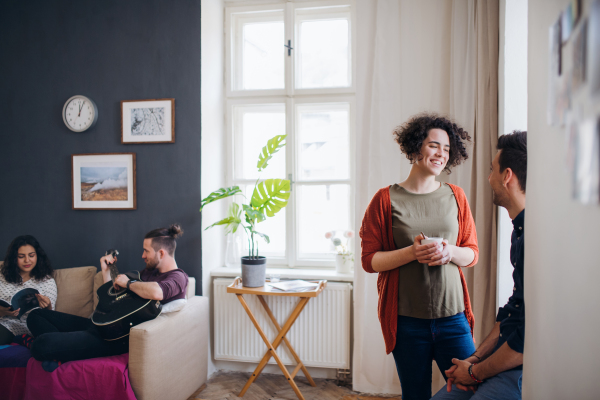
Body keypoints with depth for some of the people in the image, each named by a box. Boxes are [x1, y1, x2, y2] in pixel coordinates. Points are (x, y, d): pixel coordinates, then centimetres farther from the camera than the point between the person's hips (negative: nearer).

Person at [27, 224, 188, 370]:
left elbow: (156, 292, -35)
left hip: (121, 337, -11)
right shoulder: (149, 272, 20)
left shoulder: (177, 277, -9)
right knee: (36, 316, 13)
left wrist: (127, 283, -18)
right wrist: (106, 271, 21)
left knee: (41, 344, -26)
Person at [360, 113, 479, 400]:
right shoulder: (386, 199, -1)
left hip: (452, 315, 2)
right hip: (407, 320, -2)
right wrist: (412, 253, -18)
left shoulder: (456, 197, 9)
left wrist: (450, 253, -11)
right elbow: (370, 260, -3)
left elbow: (472, 253, 12)